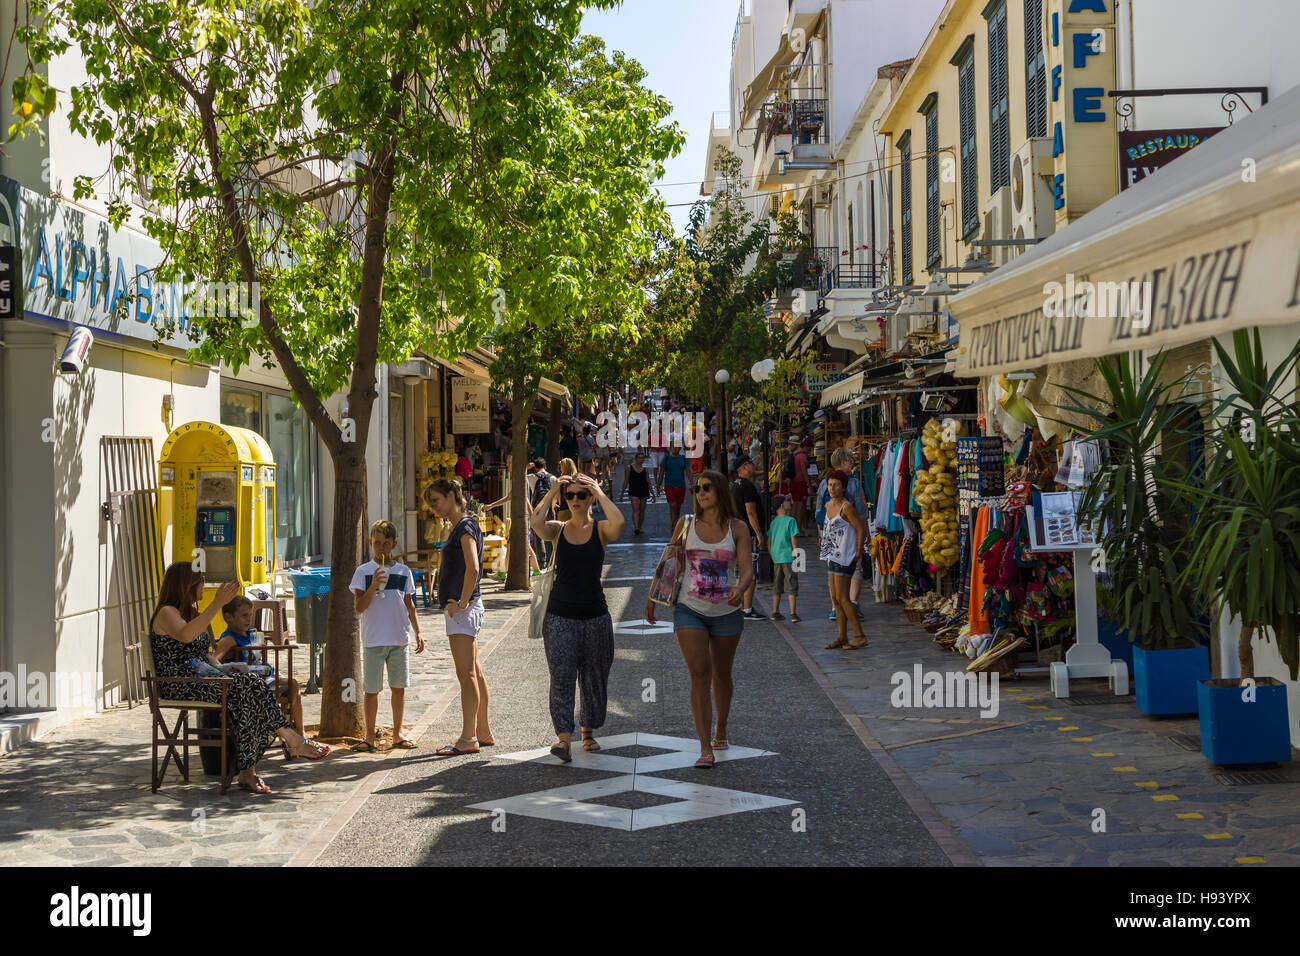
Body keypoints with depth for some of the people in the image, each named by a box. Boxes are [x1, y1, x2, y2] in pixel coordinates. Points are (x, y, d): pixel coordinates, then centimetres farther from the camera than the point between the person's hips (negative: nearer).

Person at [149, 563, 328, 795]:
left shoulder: (191, 612, 25)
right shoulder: (166, 613, -4)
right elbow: (185, 635, -27)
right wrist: (218, 603, -29)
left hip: (200, 677, 9)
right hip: (178, 685, -8)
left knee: (254, 686, -18)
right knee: (245, 685, -27)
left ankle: (246, 770, -23)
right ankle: (291, 739, -21)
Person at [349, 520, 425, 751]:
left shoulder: (403, 571, 8)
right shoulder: (363, 572, -1)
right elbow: (358, 607, -7)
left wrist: (418, 632, 9)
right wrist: (373, 586, -20)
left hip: (399, 639, 3)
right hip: (373, 640, -3)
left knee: (398, 687, 7)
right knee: (371, 689, 1)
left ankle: (397, 734, 18)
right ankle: (369, 736, 10)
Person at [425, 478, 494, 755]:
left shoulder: (466, 527, -13)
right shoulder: (458, 527, 16)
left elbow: (473, 568, -26)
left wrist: (462, 603, -22)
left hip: (463, 609, -10)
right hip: (458, 608, 10)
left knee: (467, 674, -7)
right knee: (474, 673, 13)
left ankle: (468, 739, -5)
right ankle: (483, 732, 20)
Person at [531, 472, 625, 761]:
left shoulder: (600, 529, 0)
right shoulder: (558, 530, 2)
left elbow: (618, 523, -24)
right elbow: (536, 522, -20)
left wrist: (599, 492, -13)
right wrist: (553, 491, -10)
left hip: (595, 614, 0)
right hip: (560, 614, 0)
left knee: (594, 678, 10)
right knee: (561, 677, -11)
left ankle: (588, 732, 29)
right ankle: (563, 739, -15)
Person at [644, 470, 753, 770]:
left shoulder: (737, 528, -1)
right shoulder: (686, 524, 2)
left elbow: (747, 568, -10)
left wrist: (739, 589, -30)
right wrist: (653, 596, 13)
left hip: (726, 612, 1)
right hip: (690, 610, 0)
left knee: (721, 675, 15)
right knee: (699, 674, -11)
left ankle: (720, 729, 39)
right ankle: (705, 748, -11)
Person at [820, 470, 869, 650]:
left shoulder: (846, 507, -16)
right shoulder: (829, 505, 10)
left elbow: (861, 528, -14)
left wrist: (858, 554, -12)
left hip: (844, 557, -9)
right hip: (832, 557, 9)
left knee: (842, 599, -9)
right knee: (835, 599, 8)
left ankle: (860, 636, -3)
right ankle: (842, 638, 13)